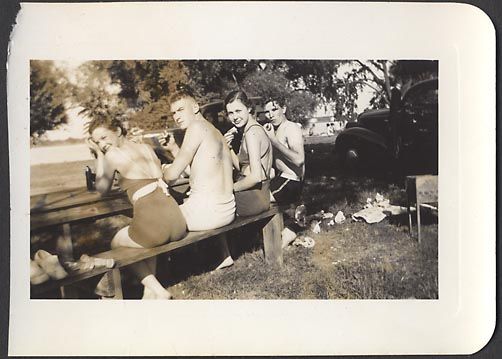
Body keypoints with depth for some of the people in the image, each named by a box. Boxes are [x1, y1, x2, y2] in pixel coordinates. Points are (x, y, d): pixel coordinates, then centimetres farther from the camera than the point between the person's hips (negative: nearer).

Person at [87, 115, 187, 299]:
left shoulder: (112, 154, 4)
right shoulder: (147, 148, 20)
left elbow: (102, 189, 20)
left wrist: (99, 155, 23)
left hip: (153, 224, -6)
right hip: (178, 223, 6)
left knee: (116, 243, 27)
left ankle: (157, 290, 15)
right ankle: (150, 290, 29)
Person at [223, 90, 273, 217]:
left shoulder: (251, 132, -18)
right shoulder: (256, 128, 12)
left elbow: (256, 176, -24)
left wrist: (231, 188, -11)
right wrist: (229, 147, 1)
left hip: (252, 200, -9)